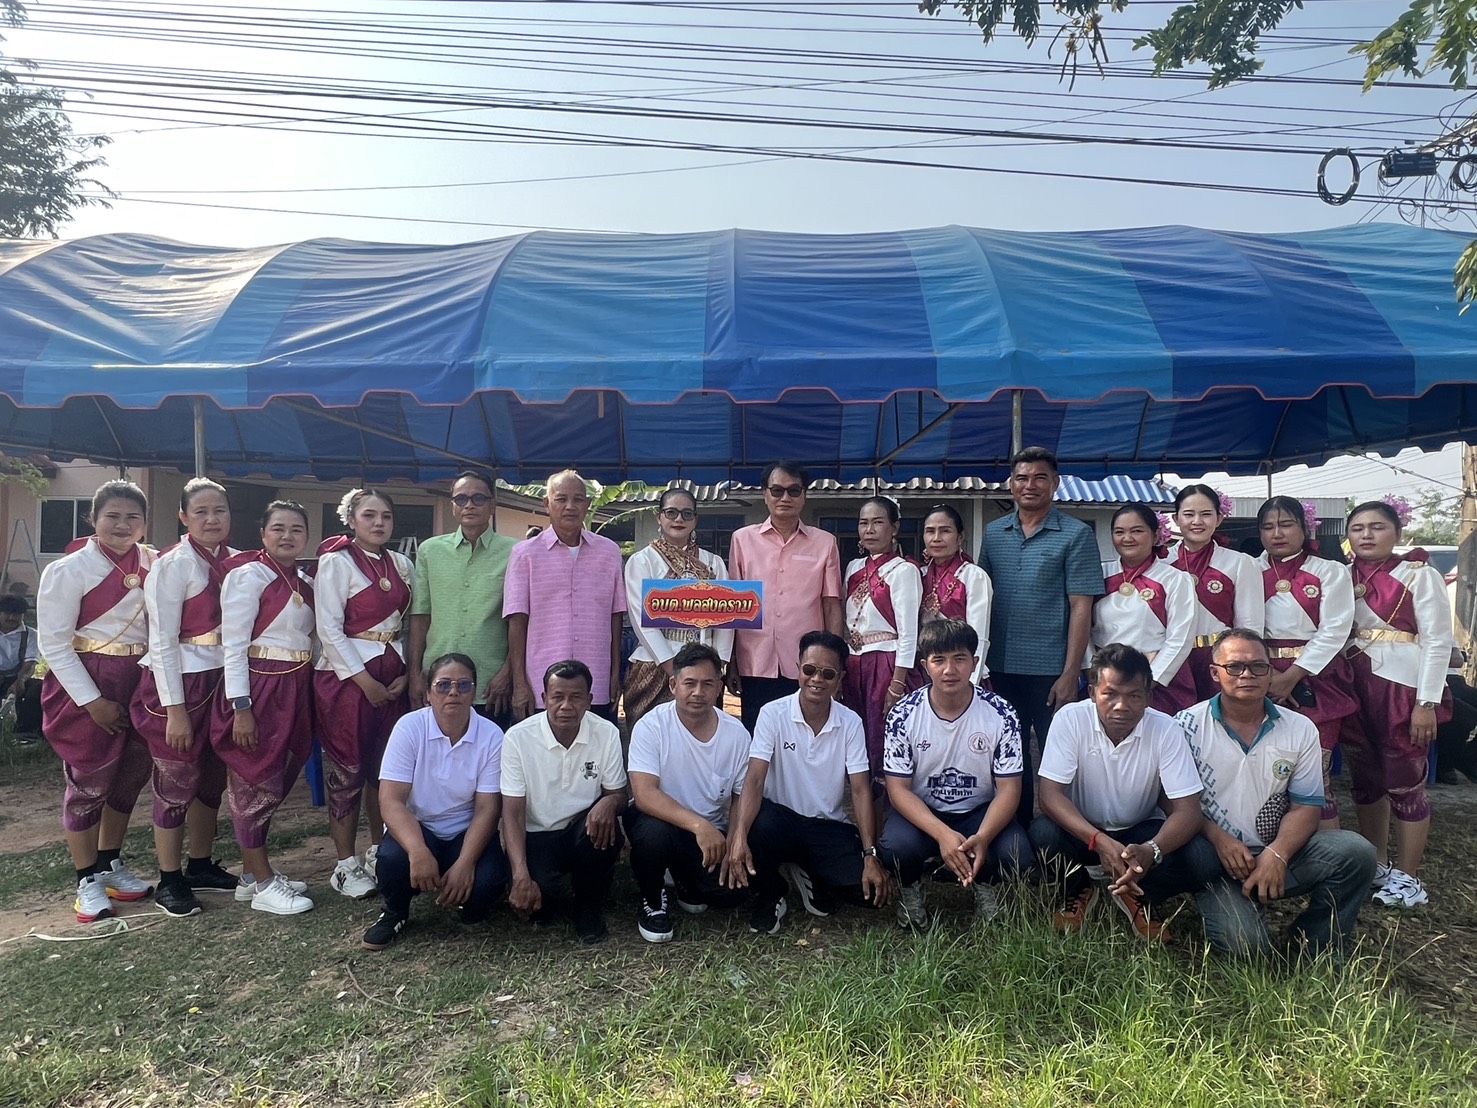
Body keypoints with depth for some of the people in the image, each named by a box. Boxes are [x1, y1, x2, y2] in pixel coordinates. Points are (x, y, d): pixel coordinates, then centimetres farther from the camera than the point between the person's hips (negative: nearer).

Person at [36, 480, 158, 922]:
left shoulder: (154, 564, 2)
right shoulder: (69, 569, -9)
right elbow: (53, 643, -11)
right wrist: (92, 700, -15)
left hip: (140, 682, 5)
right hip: (87, 685, -4)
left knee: (131, 776, 13)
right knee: (89, 782, 3)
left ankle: (111, 865, 32)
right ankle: (88, 881, 19)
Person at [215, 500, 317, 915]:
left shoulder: (304, 581, 11)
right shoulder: (248, 575, -11)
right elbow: (233, 645, -14)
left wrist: (307, 690, 8)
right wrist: (240, 708, -18)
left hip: (295, 689, 8)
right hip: (259, 688, -8)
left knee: (275, 782, 14)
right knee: (257, 784, 2)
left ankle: (254, 872, 27)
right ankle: (262, 884, 11)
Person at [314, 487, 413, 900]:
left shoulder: (401, 564, 9)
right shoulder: (336, 562, -7)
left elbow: (411, 624, 11)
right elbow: (329, 628, -13)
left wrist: (408, 673, -2)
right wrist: (365, 680, -15)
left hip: (393, 676, 6)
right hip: (347, 676, -5)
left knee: (385, 768, 11)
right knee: (347, 772, 1)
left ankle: (379, 852, 24)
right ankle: (346, 866, 11)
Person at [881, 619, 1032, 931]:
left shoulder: (1001, 714, -13)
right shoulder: (903, 715, -14)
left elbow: (1009, 789, -11)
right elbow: (899, 789, -13)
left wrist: (982, 837, -31)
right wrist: (943, 834, -30)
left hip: (980, 812, 1)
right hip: (921, 812, -1)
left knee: (1016, 854, -28)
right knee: (897, 846, -33)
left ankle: (984, 885, 9)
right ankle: (910, 887, 5)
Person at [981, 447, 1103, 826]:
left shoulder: (1075, 535, -3)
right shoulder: (994, 533, 10)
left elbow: (1080, 608, -7)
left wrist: (1070, 673, -12)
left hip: (1051, 670, -4)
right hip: (1002, 668, 4)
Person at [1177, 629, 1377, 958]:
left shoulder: (1300, 730, 6)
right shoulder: (1188, 726, -4)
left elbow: (1306, 807, 1)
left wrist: (1276, 855, -16)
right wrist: (1219, 839, -20)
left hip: (1278, 856, 4)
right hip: (1217, 859, -4)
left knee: (1356, 852, -22)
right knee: (1245, 943, -29)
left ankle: (1318, 949, 1)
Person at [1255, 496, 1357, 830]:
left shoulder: (1330, 572, 6)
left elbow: (1334, 631, -4)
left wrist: (1292, 676, -11)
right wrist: (1267, 675, -10)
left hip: (1315, 679, -2)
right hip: (1264, 678, 2)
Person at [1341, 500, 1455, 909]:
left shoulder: (1419, 575, -5)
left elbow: (1438, 641, -8)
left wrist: (1427, 703, -13)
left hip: (1403, 688, -5)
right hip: (1356, 688, 5)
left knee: (1404, 783, 0)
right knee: (1365, 780, 13)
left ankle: (1408, 879, 12)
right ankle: (1377, 865, 27)